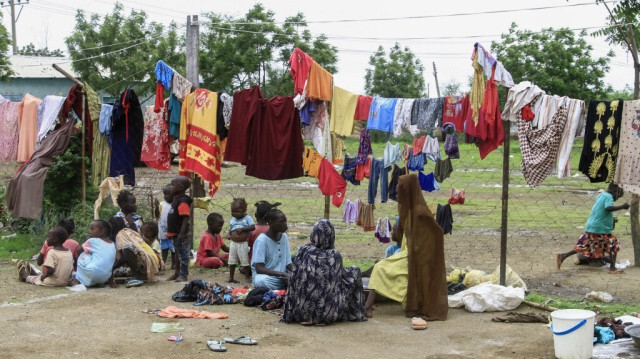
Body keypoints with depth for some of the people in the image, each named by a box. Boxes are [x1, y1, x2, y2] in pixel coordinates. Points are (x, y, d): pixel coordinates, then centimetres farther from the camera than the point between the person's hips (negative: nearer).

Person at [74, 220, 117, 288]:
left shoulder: (92, 241, 1)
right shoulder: (112, 245, 14)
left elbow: (78, 251, 13)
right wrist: (111, 281, 19)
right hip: (105, 278, 6)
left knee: (83, 254, 13)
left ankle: (79, 279, 11)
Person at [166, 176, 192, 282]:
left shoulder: (183, 201, -19)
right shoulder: (176, 199, 13)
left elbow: (186, 218, -24)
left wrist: (182, 233, -26)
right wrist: (170, 232, 22)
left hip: (180, 234, -10)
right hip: (175, 233, 10)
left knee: (183, 254, -1)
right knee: (178, 254, 19)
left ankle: (183, 275, 7)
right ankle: (177, 273, 30)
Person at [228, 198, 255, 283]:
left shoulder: (247, 218, -6)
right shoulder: (232, 220, 10)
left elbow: (253, 227, -15)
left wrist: (242, 229, -20)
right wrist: (229, 234, -3)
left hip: (243, 244, -5)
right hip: (233, 243, 5)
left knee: (245, 261, 3)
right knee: (232, 261, 10)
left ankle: (247, 277, 15)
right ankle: (231, 278, 19)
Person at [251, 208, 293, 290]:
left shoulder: (284, 237, 6)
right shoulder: (262, 240, -13)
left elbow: (288, 263, 8)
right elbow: (259, 269, -20)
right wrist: (282, 274, -29)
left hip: (282, 277, 5)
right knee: (261, 281, -40)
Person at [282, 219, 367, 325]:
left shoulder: (303, 251, -6)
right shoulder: (335, 256, -10)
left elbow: (293, 281, -1)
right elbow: (340, 277, 6)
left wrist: (289, 314, 7)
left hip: (301, 313, 2)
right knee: (354, 271, 12)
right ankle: (354, 313, 18)